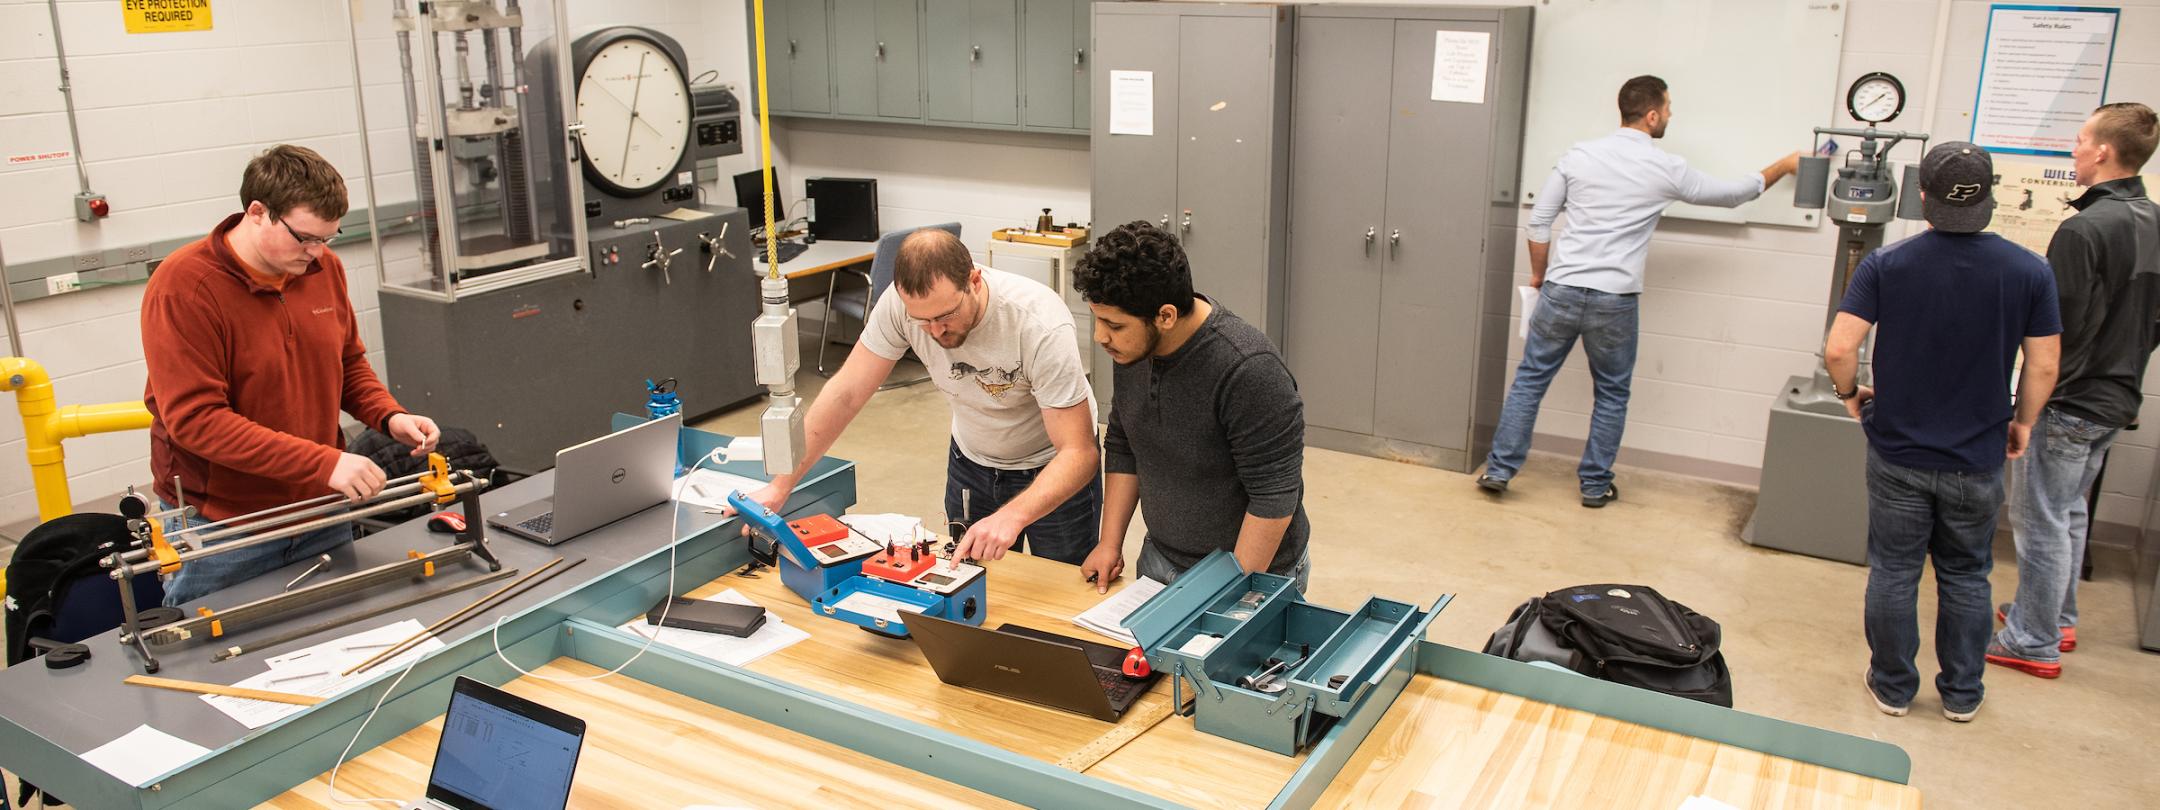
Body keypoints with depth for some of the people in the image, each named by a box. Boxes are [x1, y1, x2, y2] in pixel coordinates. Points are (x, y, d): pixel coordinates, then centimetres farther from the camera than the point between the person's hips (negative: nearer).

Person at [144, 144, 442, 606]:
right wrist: (323, 462, -29)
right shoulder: (183, 286, -18)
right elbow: (194, 418, -24)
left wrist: (390, 417, -6)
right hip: (221, 530, -5)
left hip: (321, 516, 5)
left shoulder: (323, 267, 0)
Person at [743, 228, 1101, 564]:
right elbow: (845, 394, -16)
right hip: (971, 460, 3)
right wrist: (780, 486, -20)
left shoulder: (1042, 325, -36)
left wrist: (1012, 516, -52)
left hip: (1052, 467, -3)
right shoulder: (901, 304, -25)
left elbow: (1078, 453, -36)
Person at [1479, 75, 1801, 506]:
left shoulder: (1579, 154, 3)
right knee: (1611, 394, 14)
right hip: (1614, 300, -2)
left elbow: (1538, 221, 4)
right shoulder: (1666, 169, -2)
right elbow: (1733, 193, 13)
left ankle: (1499, 469, 11)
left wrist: (1539, 273, 18)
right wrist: (1784, 165, 29)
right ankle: (1595, 484, 21)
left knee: (1530, 378, 11)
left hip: (1561, 291, 2)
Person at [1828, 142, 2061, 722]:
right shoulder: (2029, 271, -7)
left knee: (1893, 572, 11)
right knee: (1966, 577, 16)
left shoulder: (1885, 265, -11)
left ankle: (1893, 687, 23)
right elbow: (2043, 366, -4)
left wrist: (1850, 393, 4)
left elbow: (1838, 349, -16)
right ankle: (1962, 694, 28)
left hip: (1898, 453, -1)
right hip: (1977, 458, 1)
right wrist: (2023, 423, 13)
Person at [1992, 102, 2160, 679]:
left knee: (2040, 520, 1)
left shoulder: (2085, 230, -22)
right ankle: (2057, 620, 34)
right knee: (2069, 514, 22)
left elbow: (2054, 323, -23)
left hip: (2068, 402, -9)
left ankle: (2034, 643, 10)